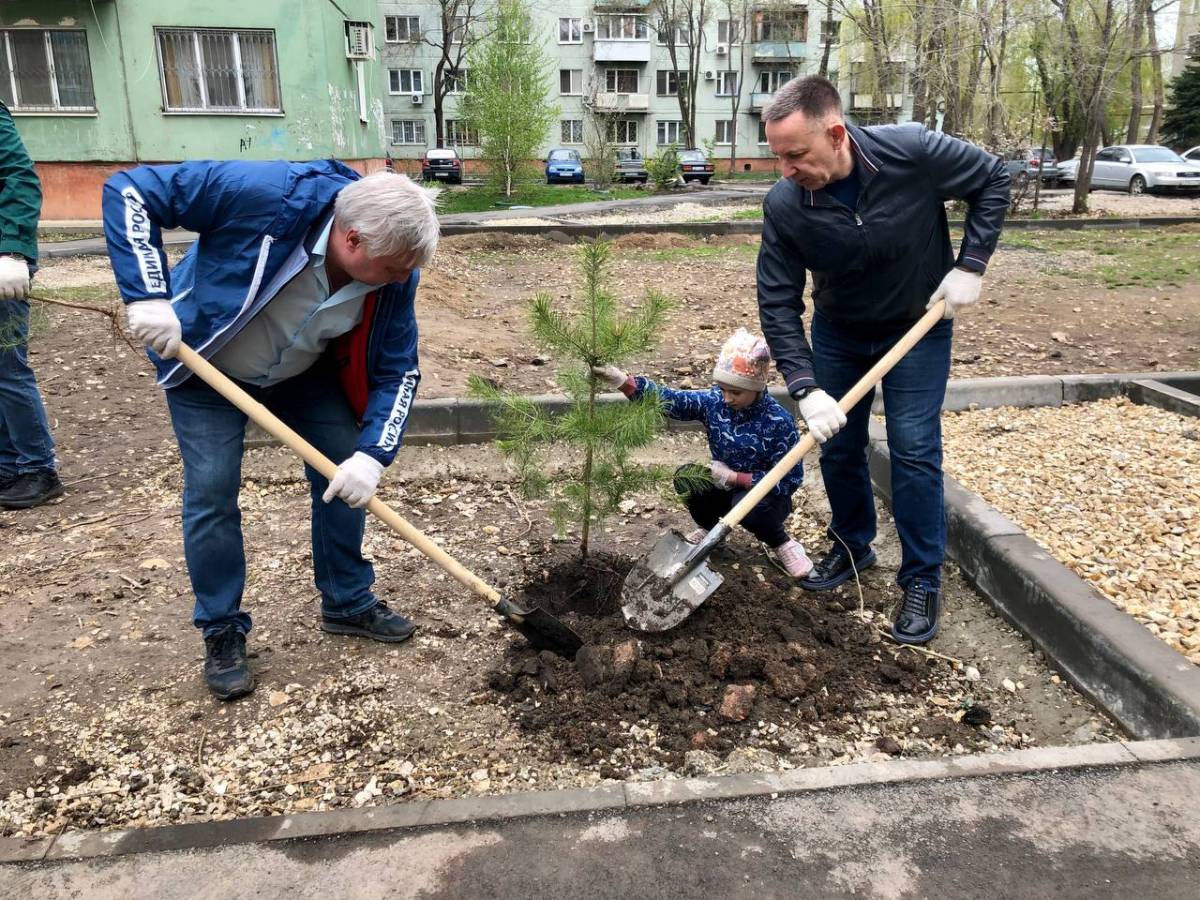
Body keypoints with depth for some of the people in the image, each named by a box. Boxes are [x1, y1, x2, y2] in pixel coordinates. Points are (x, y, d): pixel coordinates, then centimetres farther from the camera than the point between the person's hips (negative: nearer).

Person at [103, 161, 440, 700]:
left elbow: (397, 370, -15)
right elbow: (130, 190, -31)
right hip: (205, 362, -4)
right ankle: (222, 631, 10)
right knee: (211, 492, -9)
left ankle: (348, 602, 21)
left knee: (349, 477, 1)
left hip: (307, 372, 4)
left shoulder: (394, 273, -23)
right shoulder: (266, 194, -38)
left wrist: (372, 454, -27)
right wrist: (148, 295, -39)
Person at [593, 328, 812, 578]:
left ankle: (781, 543, -4)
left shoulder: (779, 421, -23)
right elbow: (670, 400, -21)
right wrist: (623, 382, -36)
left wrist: (735, 477, -24)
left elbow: (790, 479, -21)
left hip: (766, 495, -4)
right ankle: (708, 529, 8)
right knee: (685, 477, -22)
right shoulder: (713, 401, -12)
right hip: (725, 487, 4)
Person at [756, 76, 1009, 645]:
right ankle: (852, 547, 33)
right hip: (838, 332, 2)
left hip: (918, 327, -2)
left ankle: (923, 580, 10)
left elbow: (992, 180, -10)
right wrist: (806, 389, -28)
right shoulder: (783, 206, -24)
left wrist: (969, 266, -18)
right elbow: (778, 304, -19)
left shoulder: (913, 152, -28)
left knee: (915, 451, -5)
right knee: (838, 448, 9)